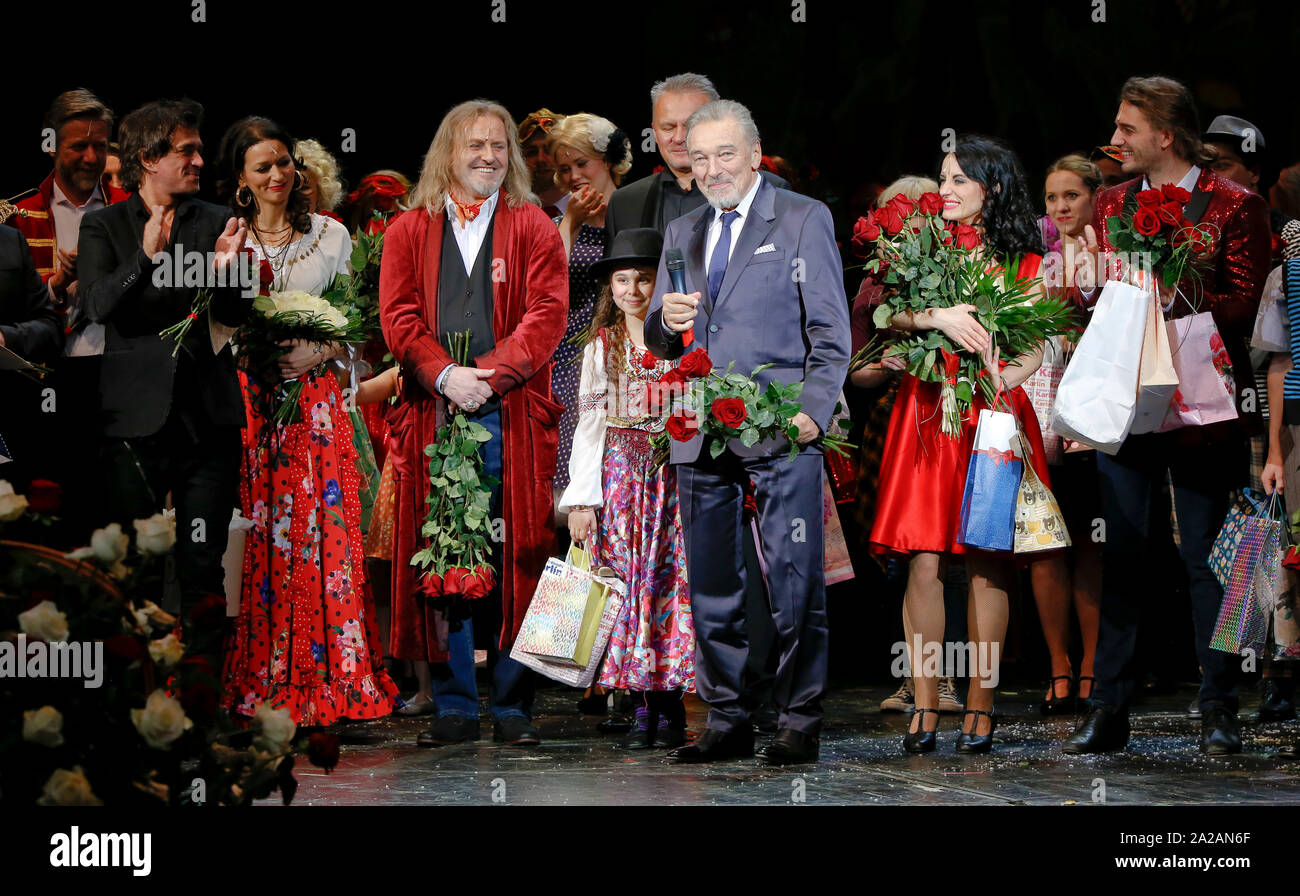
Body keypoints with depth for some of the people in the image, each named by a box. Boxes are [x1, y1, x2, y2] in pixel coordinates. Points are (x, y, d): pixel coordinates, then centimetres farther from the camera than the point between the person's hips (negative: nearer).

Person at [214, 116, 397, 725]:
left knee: (323, 536, -5)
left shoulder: (331, 235, 10)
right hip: (245, 400, -1)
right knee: (254, 541, -5)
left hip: (314, 397, 1)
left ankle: (328, 682, -1)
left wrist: (319, 353, -8)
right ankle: (256, 685, 0)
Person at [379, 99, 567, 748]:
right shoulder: (409, 231, 14)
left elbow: (547, 313, -1)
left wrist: (491, 374, -13)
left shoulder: (532, 227, 10)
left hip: (512, 417, -1)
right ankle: (454, 706, 6)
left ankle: (514, 707, 4)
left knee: (514, 561, -2)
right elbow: (398, 314, 3)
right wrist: (444, 375, -12)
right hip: (434, 415, 1)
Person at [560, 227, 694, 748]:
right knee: (627, 583, -3)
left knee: (669, 581, -5)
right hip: (619, 475, 2)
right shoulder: (601, 348, 9)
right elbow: (590, 423, 7)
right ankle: (647, 706, 0)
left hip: (674, 473, -2)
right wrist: (582, 498, 1)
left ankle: (669, 709, 0)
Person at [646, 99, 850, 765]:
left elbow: (830, 331, 0)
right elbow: (660, 343, 21)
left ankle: (799, 723, 0)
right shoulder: (682, 233, 19)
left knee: (794, 584, -5)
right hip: (700, 434, 5)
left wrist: (812, 411, -12)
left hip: (780, 434, -5)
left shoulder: (803, 220, 4)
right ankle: (727, 722, 13)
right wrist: (666, 321, -3)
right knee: (711, 586, 7)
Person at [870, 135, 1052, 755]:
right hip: (927, 417, 1)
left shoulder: (1022, 261, 10)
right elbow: (890, 315, -3)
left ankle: (980, 705, 3)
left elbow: (1036, 348, 6)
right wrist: (938, 316, -21)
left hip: (992, 417, 0)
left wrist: (1008, 374, -14)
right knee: (925, 563, -8)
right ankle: (924, 706, -6)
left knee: (986, 563, -2)